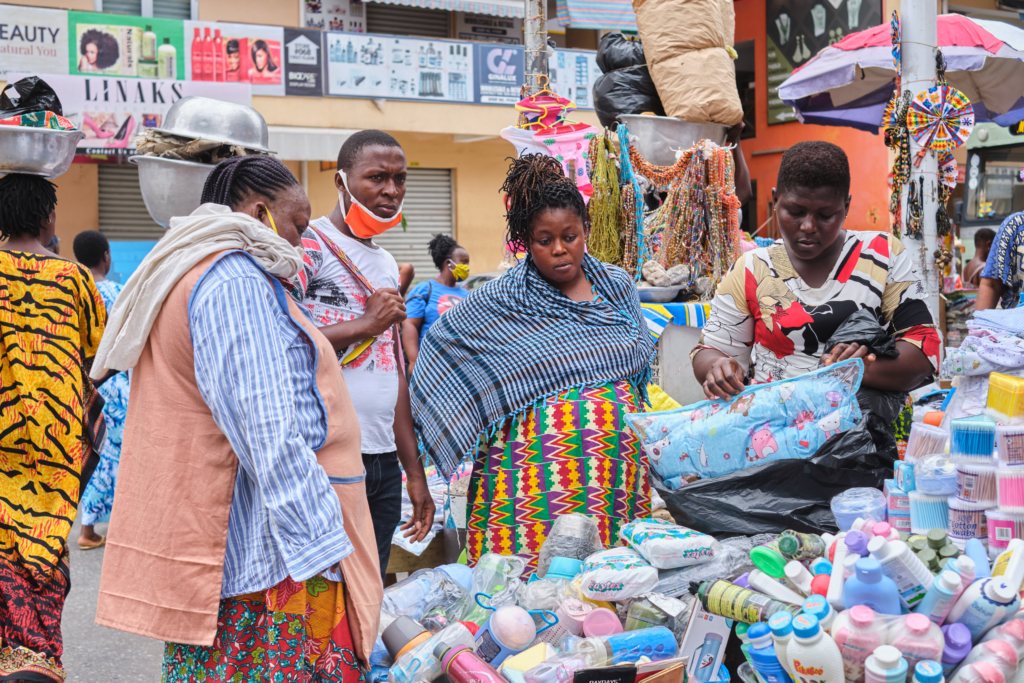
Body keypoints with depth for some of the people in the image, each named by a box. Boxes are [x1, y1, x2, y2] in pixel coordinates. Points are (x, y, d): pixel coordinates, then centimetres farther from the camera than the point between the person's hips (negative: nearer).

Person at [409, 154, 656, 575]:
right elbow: (437, 346, 9)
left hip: (618, 468, 4)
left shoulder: (618, 286, 11)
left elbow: (644, 362, 24)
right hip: (534, 473, -3)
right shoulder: (500, 302, -1)